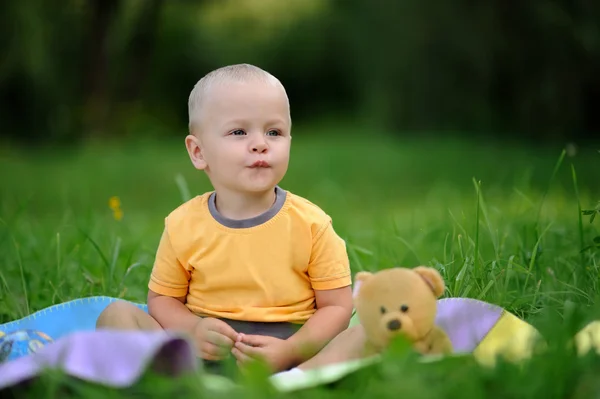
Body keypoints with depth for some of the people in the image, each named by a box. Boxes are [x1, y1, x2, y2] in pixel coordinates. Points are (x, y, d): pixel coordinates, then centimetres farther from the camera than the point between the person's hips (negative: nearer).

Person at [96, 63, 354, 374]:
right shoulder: (183, 226, 0)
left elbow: (337, 306, -2)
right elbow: (161, 298, 11)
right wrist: (191, 330, -13)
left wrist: (290, 352, -20)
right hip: (202, 349, 2)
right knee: (116, 314, -15)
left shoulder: (310, 224, -4)